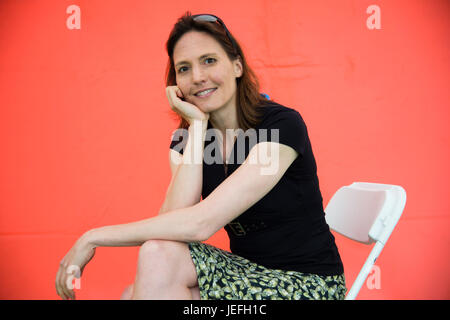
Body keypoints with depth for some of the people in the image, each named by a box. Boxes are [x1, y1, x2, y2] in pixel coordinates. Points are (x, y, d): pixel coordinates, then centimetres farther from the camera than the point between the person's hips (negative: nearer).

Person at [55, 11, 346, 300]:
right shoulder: (185, 139, 2)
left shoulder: (283, 125, -18)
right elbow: (173, 219, -16)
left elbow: (201, 223, -25)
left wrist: (94, 237, -19)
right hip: (246, 271, 5)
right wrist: (197, 125, -14)